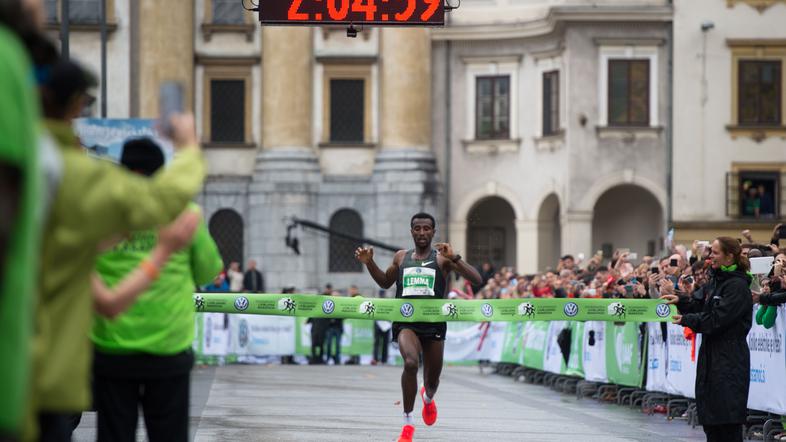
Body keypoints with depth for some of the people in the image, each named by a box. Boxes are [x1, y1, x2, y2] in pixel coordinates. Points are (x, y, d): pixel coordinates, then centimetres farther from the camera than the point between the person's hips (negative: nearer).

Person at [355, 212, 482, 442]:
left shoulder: (442, 258, 0)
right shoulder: (401, 257, 9)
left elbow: (476, 279, -9)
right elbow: (385, 282, 27)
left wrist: (454, 258, -21)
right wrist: (369, 263, 11)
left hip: (434, 322, 0)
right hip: (406, 321, 0)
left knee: (432, 379, 12)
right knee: (410, 362, -30)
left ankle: (428, 397, 54)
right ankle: (408, 422, -20)